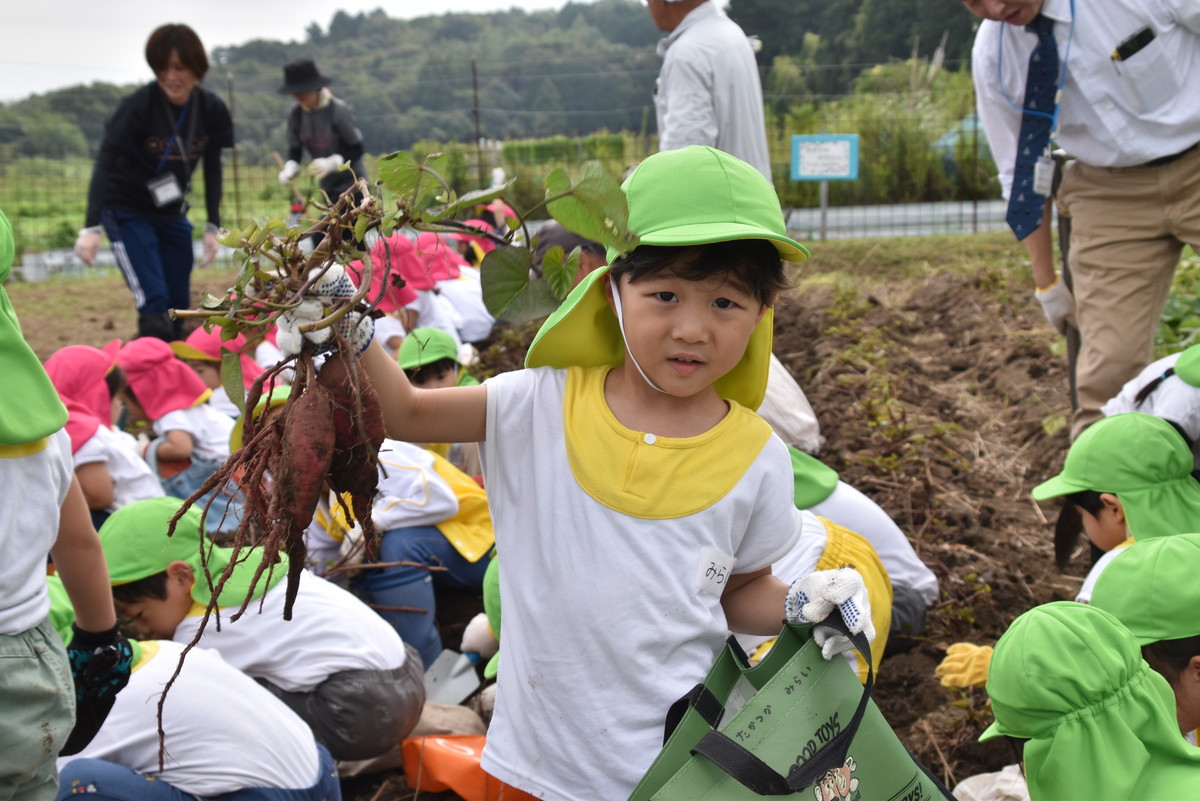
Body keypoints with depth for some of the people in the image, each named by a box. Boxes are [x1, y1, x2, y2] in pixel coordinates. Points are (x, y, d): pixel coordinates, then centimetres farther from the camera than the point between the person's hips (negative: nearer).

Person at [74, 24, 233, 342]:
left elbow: (212, 170, 2)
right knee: (154, 306, -16)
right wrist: (92, 226, -33)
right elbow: (105, 163, -24)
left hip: (172, 214, 5)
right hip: (127, 212, -5)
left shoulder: (211, 110, -7)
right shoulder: (139, 105, -20)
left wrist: (213, 227, -3)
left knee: (179, 308, 6)